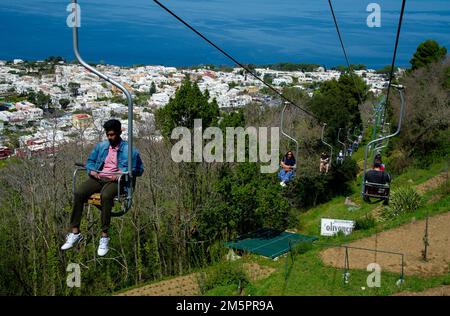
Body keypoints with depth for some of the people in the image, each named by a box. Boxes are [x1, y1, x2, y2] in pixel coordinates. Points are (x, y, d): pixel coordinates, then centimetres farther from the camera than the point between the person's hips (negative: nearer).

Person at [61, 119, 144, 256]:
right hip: (98, 178, 5)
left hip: (115, 181, -4)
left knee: (105, 196, -39)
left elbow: (139, 169, 2)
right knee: (78, 193, -26)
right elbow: (90, 161, 26)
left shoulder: (129, 150, 7)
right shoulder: (101, 146, 22)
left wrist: (120, 175, -11)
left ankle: (104, 236, -34)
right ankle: (75, 232, -22)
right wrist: (91, 170, 2)